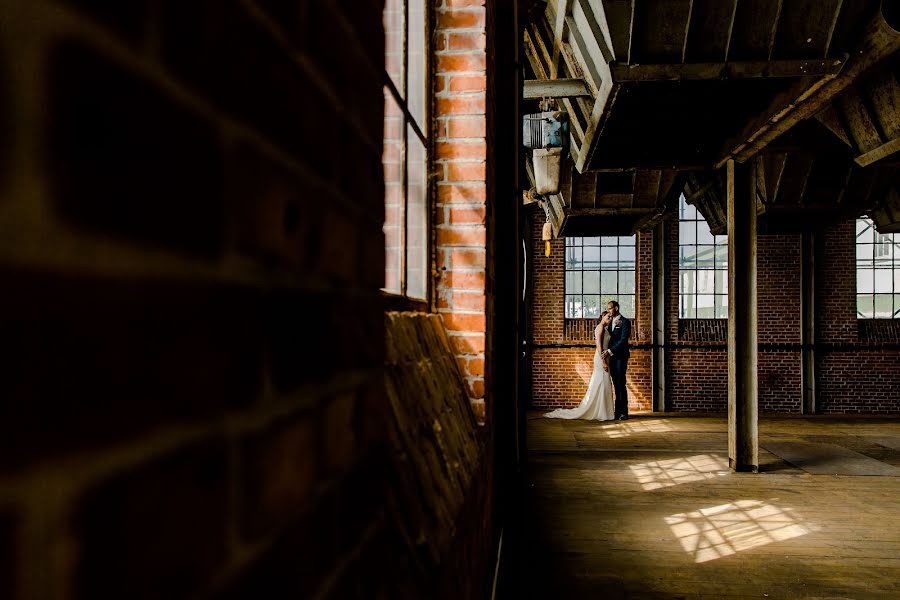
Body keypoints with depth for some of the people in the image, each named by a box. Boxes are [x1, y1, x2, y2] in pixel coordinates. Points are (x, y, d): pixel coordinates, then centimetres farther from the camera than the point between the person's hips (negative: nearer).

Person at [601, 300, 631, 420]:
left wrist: (610, 351, -19)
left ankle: (624, 412, -6)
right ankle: (618, 411, 8)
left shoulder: (625, 322, -6)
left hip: (621, 356, -7)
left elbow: (623, 340, -15)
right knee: (616, 384, 6)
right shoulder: (611, 322, 17)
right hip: (611, 357, 7)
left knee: (620, 383, -9)